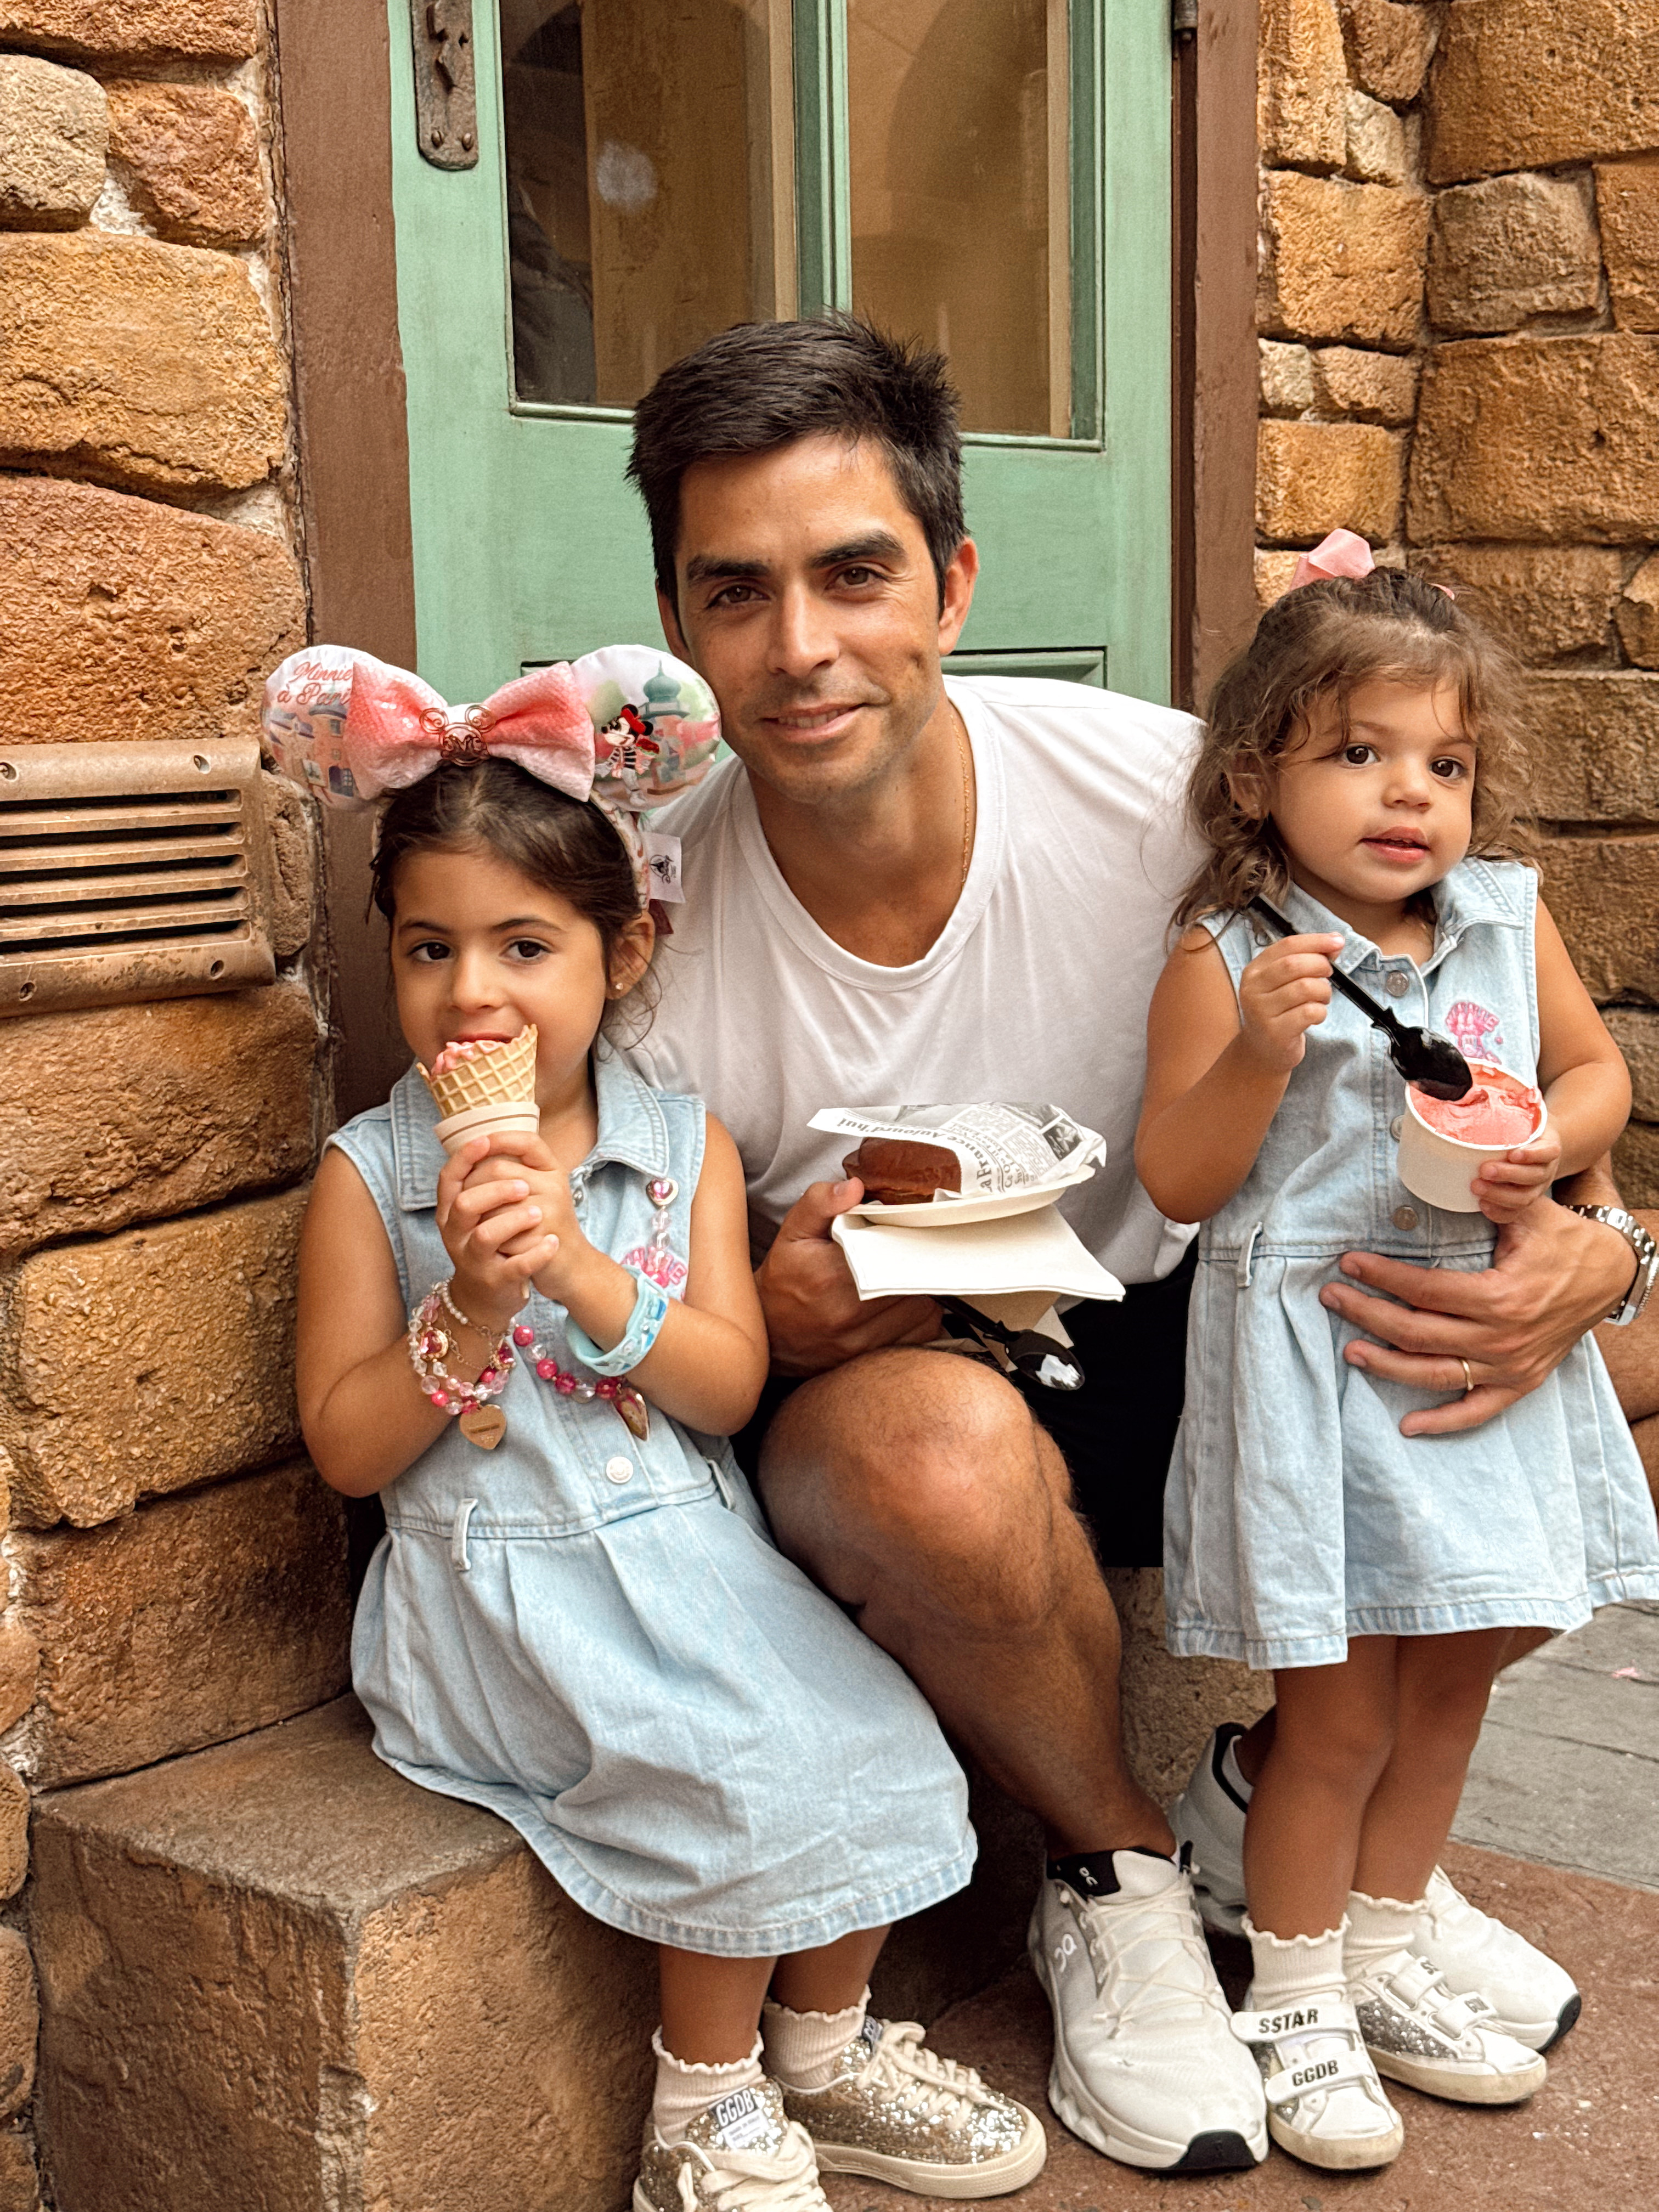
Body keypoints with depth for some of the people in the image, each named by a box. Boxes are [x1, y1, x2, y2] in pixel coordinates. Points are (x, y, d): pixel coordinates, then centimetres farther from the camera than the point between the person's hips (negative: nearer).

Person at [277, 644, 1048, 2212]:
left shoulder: (685, 1144, 2)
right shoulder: (370, 1176, -4)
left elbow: (731, 1388, -5)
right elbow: (347, 1449, -5)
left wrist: (586, 1273, -21)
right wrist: (471, 1305, -21)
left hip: (691, 1554, 4)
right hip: (502, 1591, -4)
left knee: (871, 1740, -9)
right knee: (743, 1776, -20)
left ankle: (821, 2052, 18)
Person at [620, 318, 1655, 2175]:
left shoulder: (1161, 791, -19)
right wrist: (774, 1316, -33)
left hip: (1148, 1342, 3)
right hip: (839, 1402, -2)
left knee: (1503, 1381, -21)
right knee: (948, 1446, -37)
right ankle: (1116, 1877, -3)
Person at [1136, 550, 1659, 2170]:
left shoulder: (1510, 919, 2)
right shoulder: (1224, 958, -10)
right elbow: (1177, 1183, -10)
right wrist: (1257, 1050, -25)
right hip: (1311, 1356, -5)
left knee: (1450, 1684, 17)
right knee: (1341, 1712, 2)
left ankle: (1383, 1966, 38)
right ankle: (1295, 2009, 25)